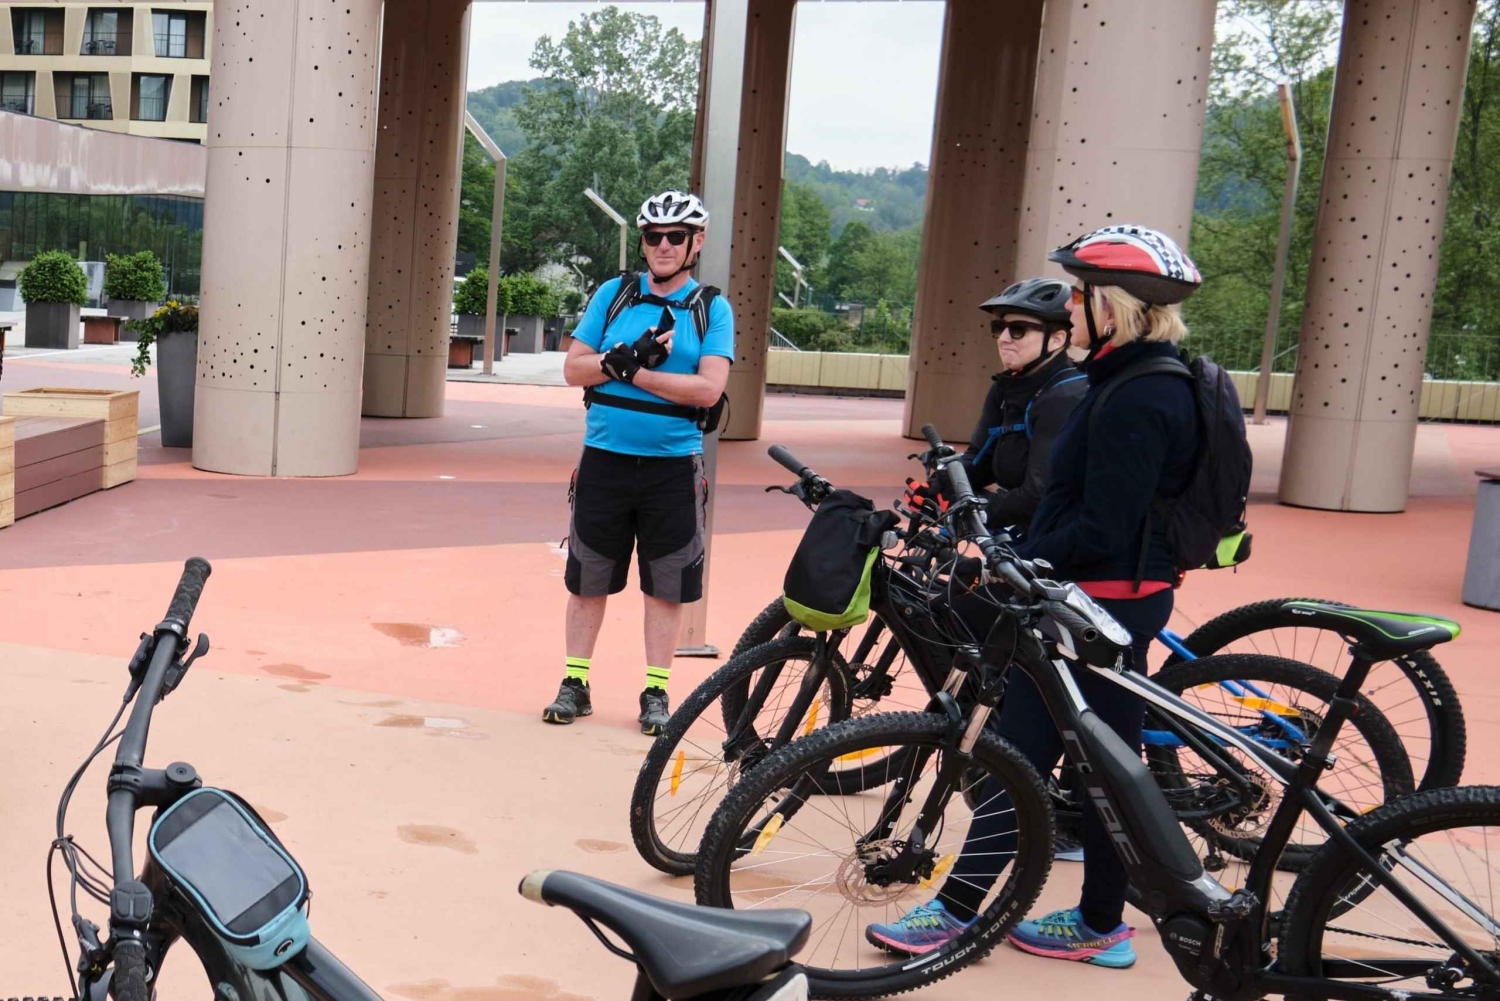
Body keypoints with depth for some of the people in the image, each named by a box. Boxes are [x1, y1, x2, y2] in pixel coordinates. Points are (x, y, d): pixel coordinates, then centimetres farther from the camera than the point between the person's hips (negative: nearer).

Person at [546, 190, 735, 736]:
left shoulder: (713, 309, 0)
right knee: (587, 579, 8)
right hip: (604, 459, 2)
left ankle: (656, 691, 18)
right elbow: (574, 368, 1)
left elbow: (708, 388, -13)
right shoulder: (613, 293, 6)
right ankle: (575, 684, 20)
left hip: (673, 466, -1)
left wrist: (629, 371, -15)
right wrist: (631, 356, -16)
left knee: (665, 587, 6)